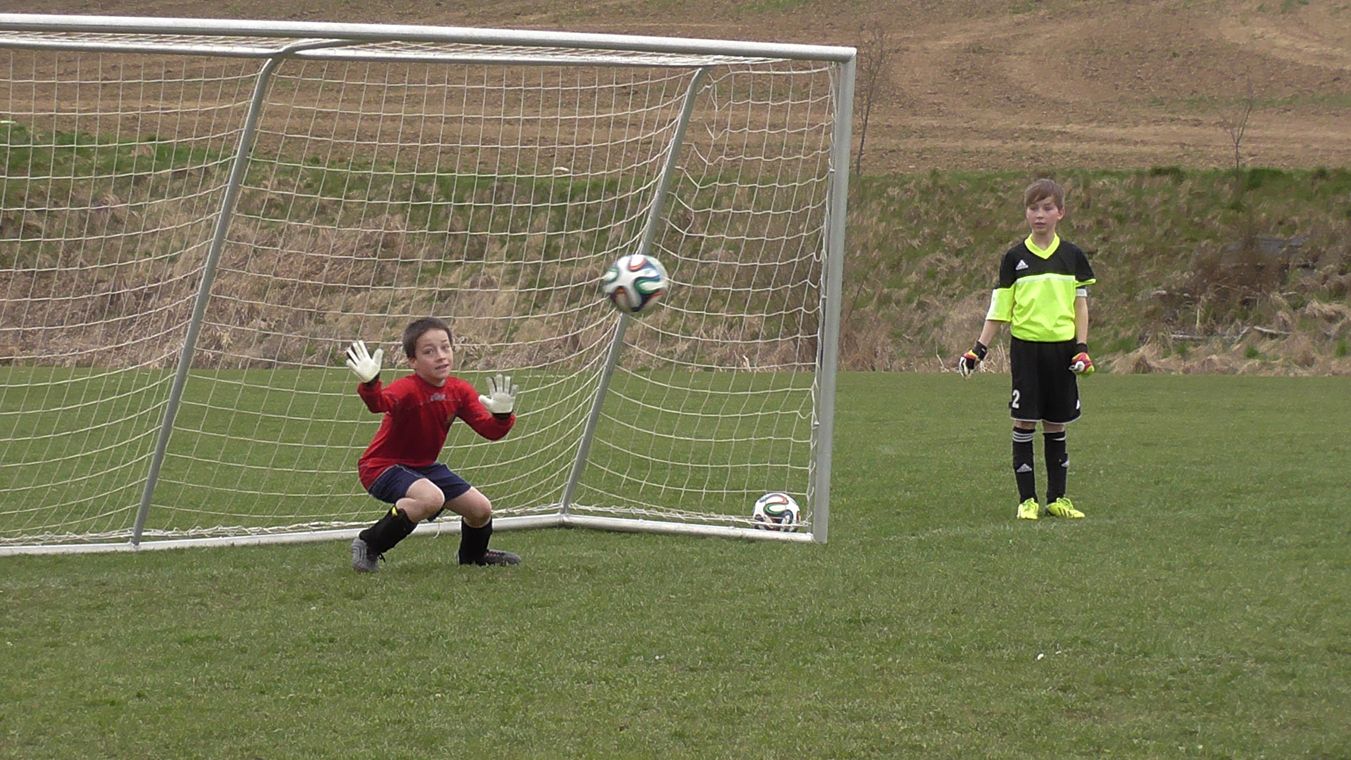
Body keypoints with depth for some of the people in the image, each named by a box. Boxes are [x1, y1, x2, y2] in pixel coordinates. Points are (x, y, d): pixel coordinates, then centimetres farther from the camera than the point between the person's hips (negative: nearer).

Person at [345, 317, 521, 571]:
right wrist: (369, 383, -73)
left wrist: (502, 415, -28)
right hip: (383, 466, -8)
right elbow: (380, 402, -51)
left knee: (481, 509, 6)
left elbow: (489, 430, -5)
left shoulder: (459, 391, -5)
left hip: (424, 466, 8)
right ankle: (368, 546, -19)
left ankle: (474, 555, 42)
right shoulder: (407, 389, -28)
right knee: (432, 498, -36)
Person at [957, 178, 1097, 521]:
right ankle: (1027, 499, 4)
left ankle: (1056, 498, 15)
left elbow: (1080, 306, 9)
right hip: (1025, 346, -1)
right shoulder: (1015, 258, 3)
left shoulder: (1073, 257, 6)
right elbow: (1000, 309, 5)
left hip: (1061, 348, 1)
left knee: (1057, 423, 7)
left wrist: (1082, 348, -1)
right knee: (1024, 422, -3)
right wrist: (979, 349, -2)